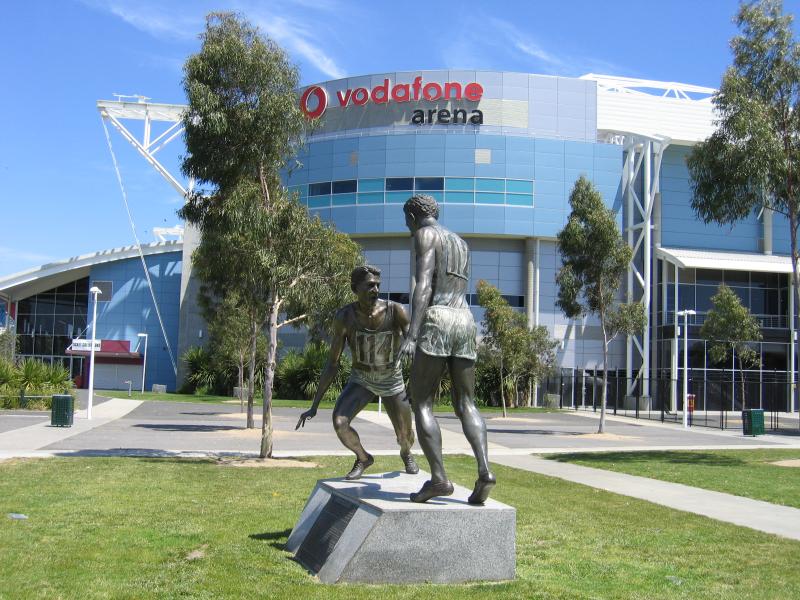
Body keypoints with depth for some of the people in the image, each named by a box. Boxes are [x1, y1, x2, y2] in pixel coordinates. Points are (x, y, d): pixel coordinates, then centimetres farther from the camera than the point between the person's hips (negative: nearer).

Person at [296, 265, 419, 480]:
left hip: (392, 381, 0)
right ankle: (363, 458, 9)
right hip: (360, 379, 0)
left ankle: (406, 454, 46)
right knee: (339, 423, -24)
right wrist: (314, 406, -20)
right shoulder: (344, 317, -25)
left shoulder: (395, 311, -28)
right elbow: (332, 364, -18)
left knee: (405, 436, 5)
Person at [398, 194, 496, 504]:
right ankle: (484, 470, -12)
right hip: (466, 321, 7)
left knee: (421, 403, -2)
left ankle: (439, 478, -12)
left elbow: (424, 284, -12)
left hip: (436, 319, -7)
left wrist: (412, 334, -20)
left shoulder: (425, 234, 2)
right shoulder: (461, 243, 27)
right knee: (466, 404, 7)